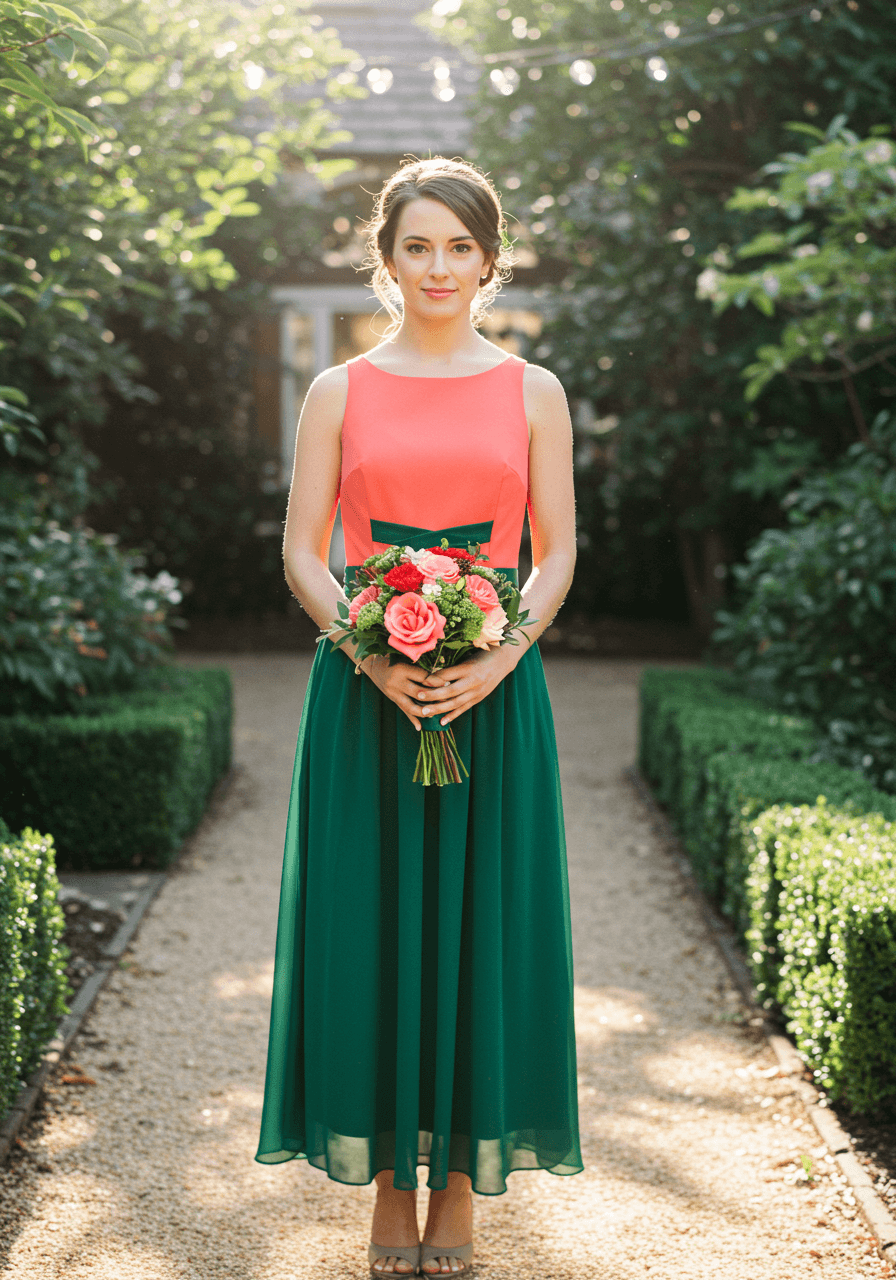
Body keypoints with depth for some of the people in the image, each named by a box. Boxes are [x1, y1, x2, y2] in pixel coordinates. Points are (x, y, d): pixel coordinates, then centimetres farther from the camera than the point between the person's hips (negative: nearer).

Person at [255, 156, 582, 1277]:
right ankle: (390, 1181, 16)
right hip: (363, 694, 0)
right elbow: (301, 555, 3)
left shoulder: (532, 392, 7)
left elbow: (557, 554, 5)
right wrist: (372, 655, -13)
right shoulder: (340, 392, 6)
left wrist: (496, 658, -12)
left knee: (478, 924, 3)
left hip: (493, 697, 0)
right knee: (369, 925, 2)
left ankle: (459, 1185, 16)